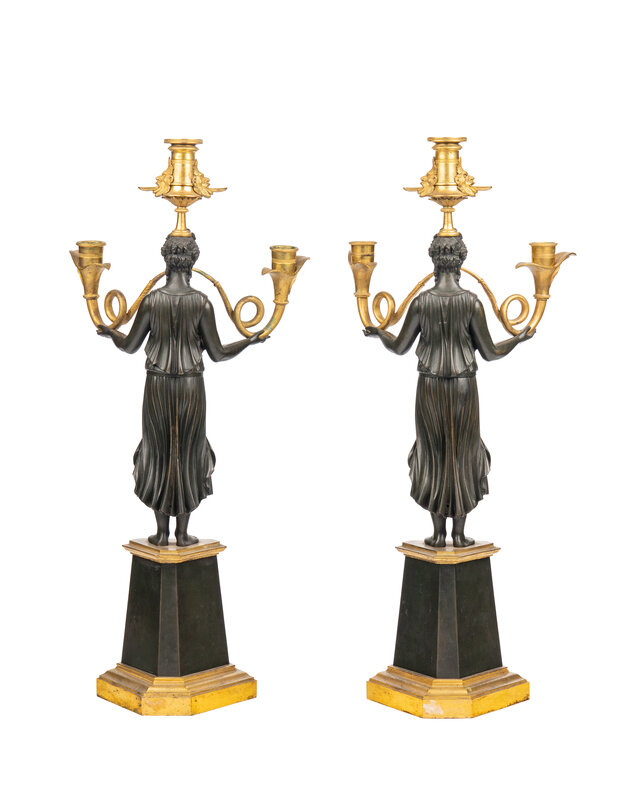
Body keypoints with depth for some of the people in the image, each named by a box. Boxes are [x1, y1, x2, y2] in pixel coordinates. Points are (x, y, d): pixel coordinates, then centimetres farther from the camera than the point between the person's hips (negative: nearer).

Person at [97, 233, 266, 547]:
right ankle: (182, 532, 12)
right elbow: (217, 353, -5)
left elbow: (130, 345, 4)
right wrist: (251, 340, 9)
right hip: (191, 385, -1)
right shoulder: (202, 303, -9)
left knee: (158, 453, 10)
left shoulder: (151, 300, -6)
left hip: (157, 385, 1)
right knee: (188, 453, 9)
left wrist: (109, 332, 24)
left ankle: (161, 532, 13)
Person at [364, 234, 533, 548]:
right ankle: (459, 533, 9)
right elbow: (489, 352, -4)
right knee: (462, 456, 8)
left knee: (434, 456, 9)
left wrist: (377, 333, 24)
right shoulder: (472, 302, -9)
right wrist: (520, 337, 13)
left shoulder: (420, 302, -6)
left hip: (430, 387, 1)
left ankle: (438, 533, 10)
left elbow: (399, 347, 3)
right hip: (464, 386, -1)